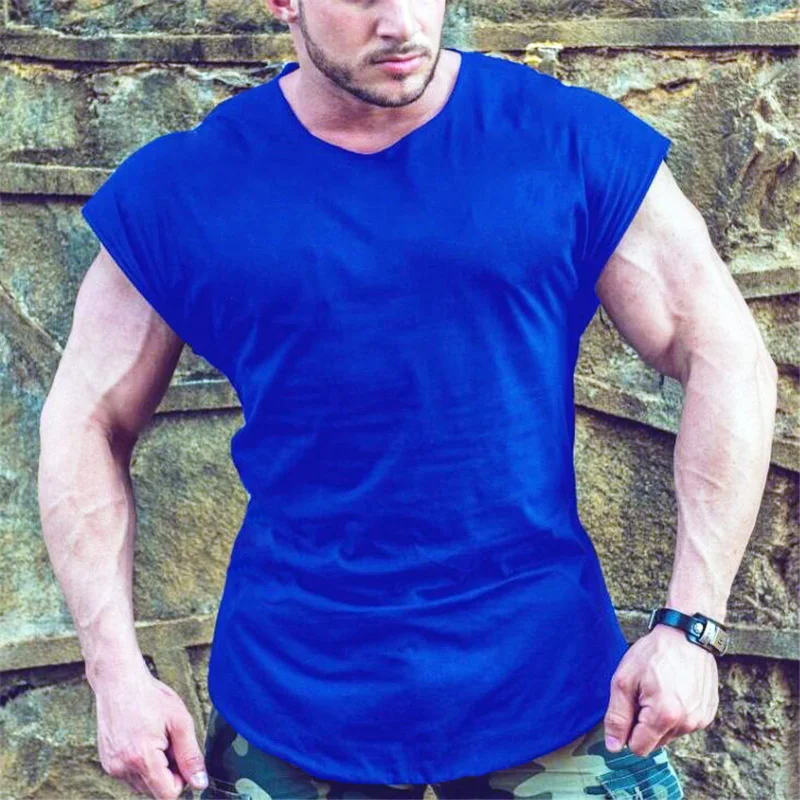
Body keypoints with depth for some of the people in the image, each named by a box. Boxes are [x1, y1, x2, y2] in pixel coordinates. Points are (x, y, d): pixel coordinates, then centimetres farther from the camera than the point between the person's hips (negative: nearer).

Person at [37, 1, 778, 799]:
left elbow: (729, 363, -3)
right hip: (291, 698, 1)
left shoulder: (576, 144, -5)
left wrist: (690, 626, -9)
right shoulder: (179, 192, -3)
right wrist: (116, 672, -5)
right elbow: (86, 425, 3)